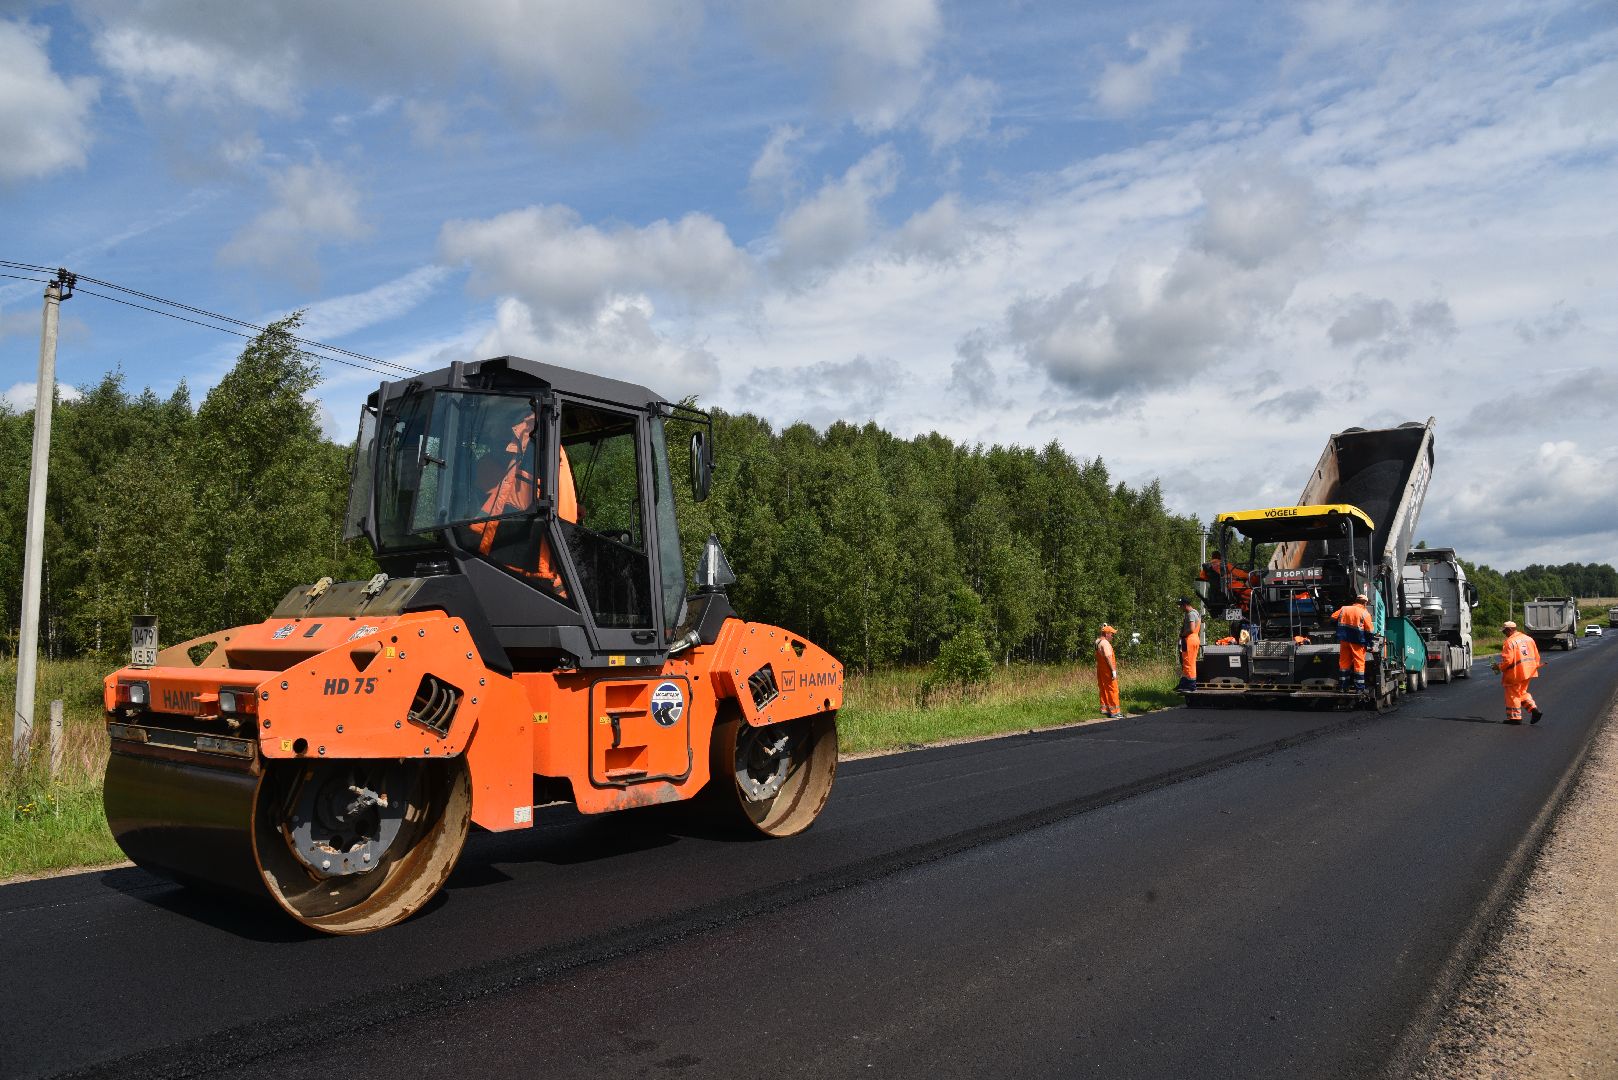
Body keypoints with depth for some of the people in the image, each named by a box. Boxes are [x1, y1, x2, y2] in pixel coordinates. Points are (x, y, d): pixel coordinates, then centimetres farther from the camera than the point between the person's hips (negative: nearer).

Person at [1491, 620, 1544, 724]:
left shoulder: (1509, 642, -16)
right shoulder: (1528, 639, 9)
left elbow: (1507, 660, -21)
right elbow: (1536, 656, 14)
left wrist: (1499, 667, -6)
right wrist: (1534, 667, 24)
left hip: (1516, 673, -8)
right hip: (1528, 672, 8)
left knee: (1513, 694, 4)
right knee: (1522, 692, 23)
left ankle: (1514, 717, 9)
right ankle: (1534, 709, 9)